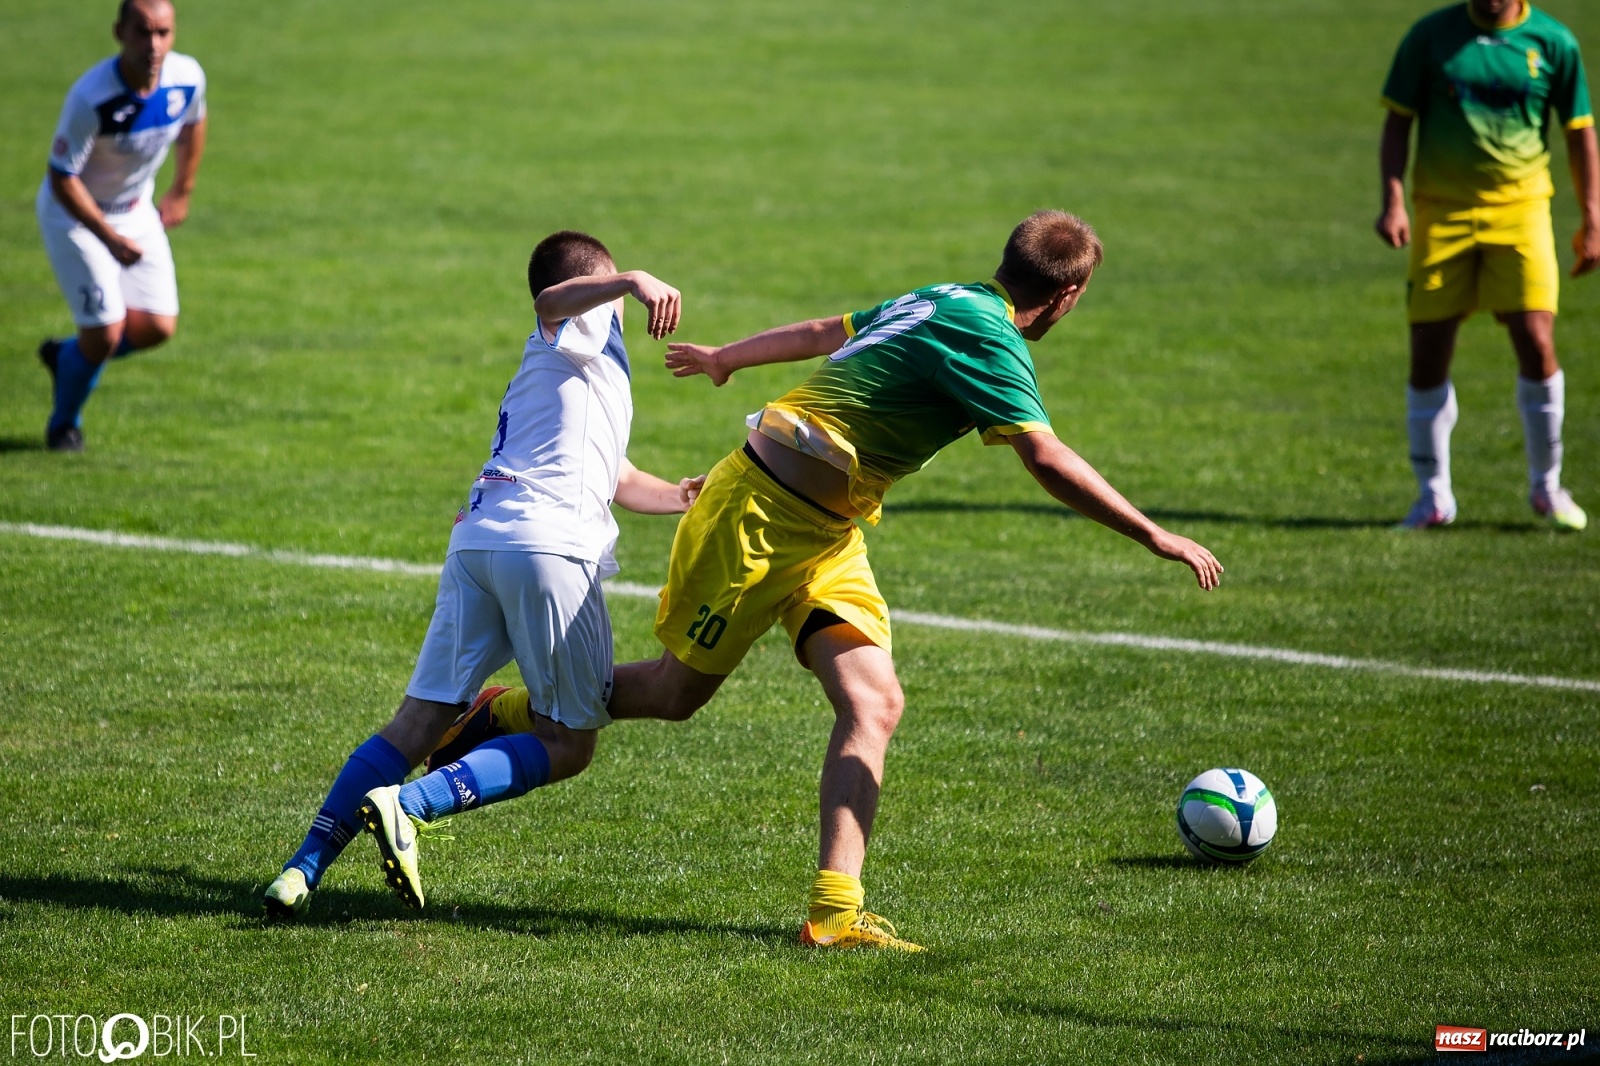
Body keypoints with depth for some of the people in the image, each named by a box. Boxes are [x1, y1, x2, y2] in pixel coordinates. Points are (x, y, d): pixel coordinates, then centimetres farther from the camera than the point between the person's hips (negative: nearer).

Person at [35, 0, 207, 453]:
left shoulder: (187, 77, -17)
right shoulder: (91, 98, -34)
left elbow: (193, 122, 8)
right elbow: (61, 178, -26)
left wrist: (181, 192, 13)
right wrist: (110, 238, -27)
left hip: (136, 211, 6)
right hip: (73, 213, -6)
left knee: (157, 327, -2)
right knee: (106, 333, -12)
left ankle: (66, 356, 27)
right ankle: (63, 424, 17)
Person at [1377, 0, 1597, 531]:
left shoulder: (1553, 43, 0)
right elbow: (1398, 122, 5)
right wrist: (1393, 200, -7)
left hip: (1521, 210, -1)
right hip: (1443, 210, 1)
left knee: (1536, 343, -13)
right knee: (1428, 354, -1)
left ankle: (1546, 486, 7)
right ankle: (1434, 496, 14)